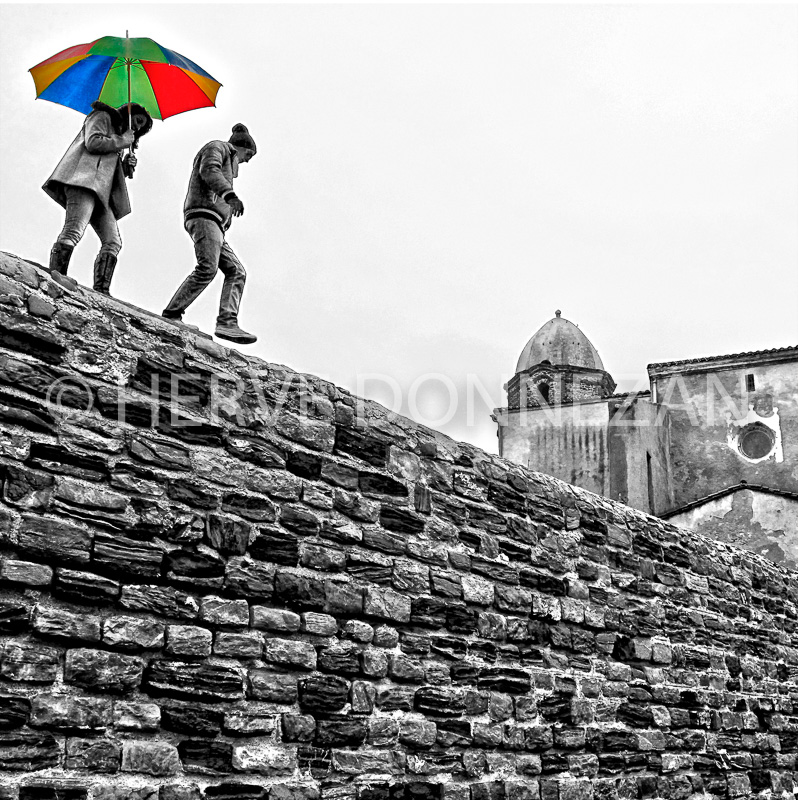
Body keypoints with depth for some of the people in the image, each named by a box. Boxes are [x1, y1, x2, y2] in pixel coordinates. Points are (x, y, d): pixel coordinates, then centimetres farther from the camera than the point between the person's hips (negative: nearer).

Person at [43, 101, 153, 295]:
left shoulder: (117, 138, 38)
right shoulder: (102, 117, 14)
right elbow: (93, 142, -7)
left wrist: (125, 167, 13)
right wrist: (122, 141, 2)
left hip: (100, 192, 9)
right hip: (84, 179, -9)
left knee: (112, 243, -7)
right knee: (74, 229, -28)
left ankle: (101, 290, -16)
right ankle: (55, 272, -39)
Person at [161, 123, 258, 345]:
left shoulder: (227, 163, 36)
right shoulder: (216, 148, 9)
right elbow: (209, 170, -14)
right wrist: (230, 195, -29)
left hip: (213, 222, 10)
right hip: (203, 213, -10)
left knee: (236, 272, -5)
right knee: (208, 268, -26)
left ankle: (227, 322, -22)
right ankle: (171, 315, -30)